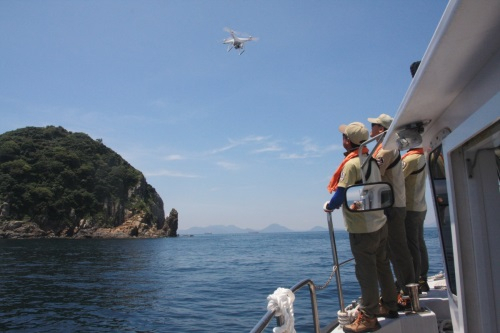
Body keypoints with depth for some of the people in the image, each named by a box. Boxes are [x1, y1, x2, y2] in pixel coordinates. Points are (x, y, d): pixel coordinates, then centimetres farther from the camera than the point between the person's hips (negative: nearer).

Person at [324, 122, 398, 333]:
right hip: (380, 223, 9)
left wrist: (329, 206, -3)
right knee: (382, 267, 18)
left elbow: (341, 194, -22)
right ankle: (390, 306, 32)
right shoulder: (371, 161, 8)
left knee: (366, 272, 0)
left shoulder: (351, 163, -18)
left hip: (362, 229, -9)